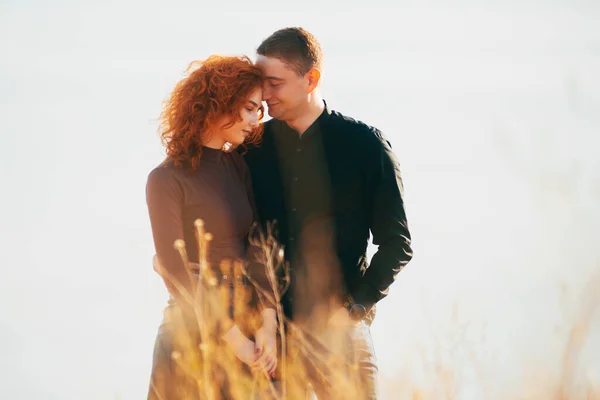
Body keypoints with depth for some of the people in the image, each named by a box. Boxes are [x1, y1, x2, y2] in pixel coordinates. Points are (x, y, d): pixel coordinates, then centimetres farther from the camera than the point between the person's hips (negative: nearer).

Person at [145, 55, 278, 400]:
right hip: (195, 337, -5)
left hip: (247, 327, 5)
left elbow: (254, 246, 0)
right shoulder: (168, 179, -8)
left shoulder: (238, 167, 8)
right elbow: (176, 272, -11)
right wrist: (232, 339, -15)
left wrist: (267, 324, -12)